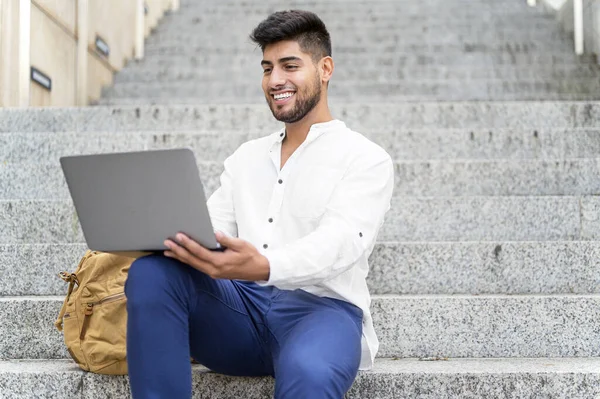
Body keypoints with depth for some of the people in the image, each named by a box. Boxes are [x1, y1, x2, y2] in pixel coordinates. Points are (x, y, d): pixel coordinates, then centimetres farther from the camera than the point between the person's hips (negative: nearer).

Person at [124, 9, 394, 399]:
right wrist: (176, 240, -15)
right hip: (242, 302, 5)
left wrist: (264, 267, -36)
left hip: (320, 309, -5)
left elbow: (339, 240, -14)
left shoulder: (367, 159, 4)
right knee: (151, 273, -24)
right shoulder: (245, 157, 22)